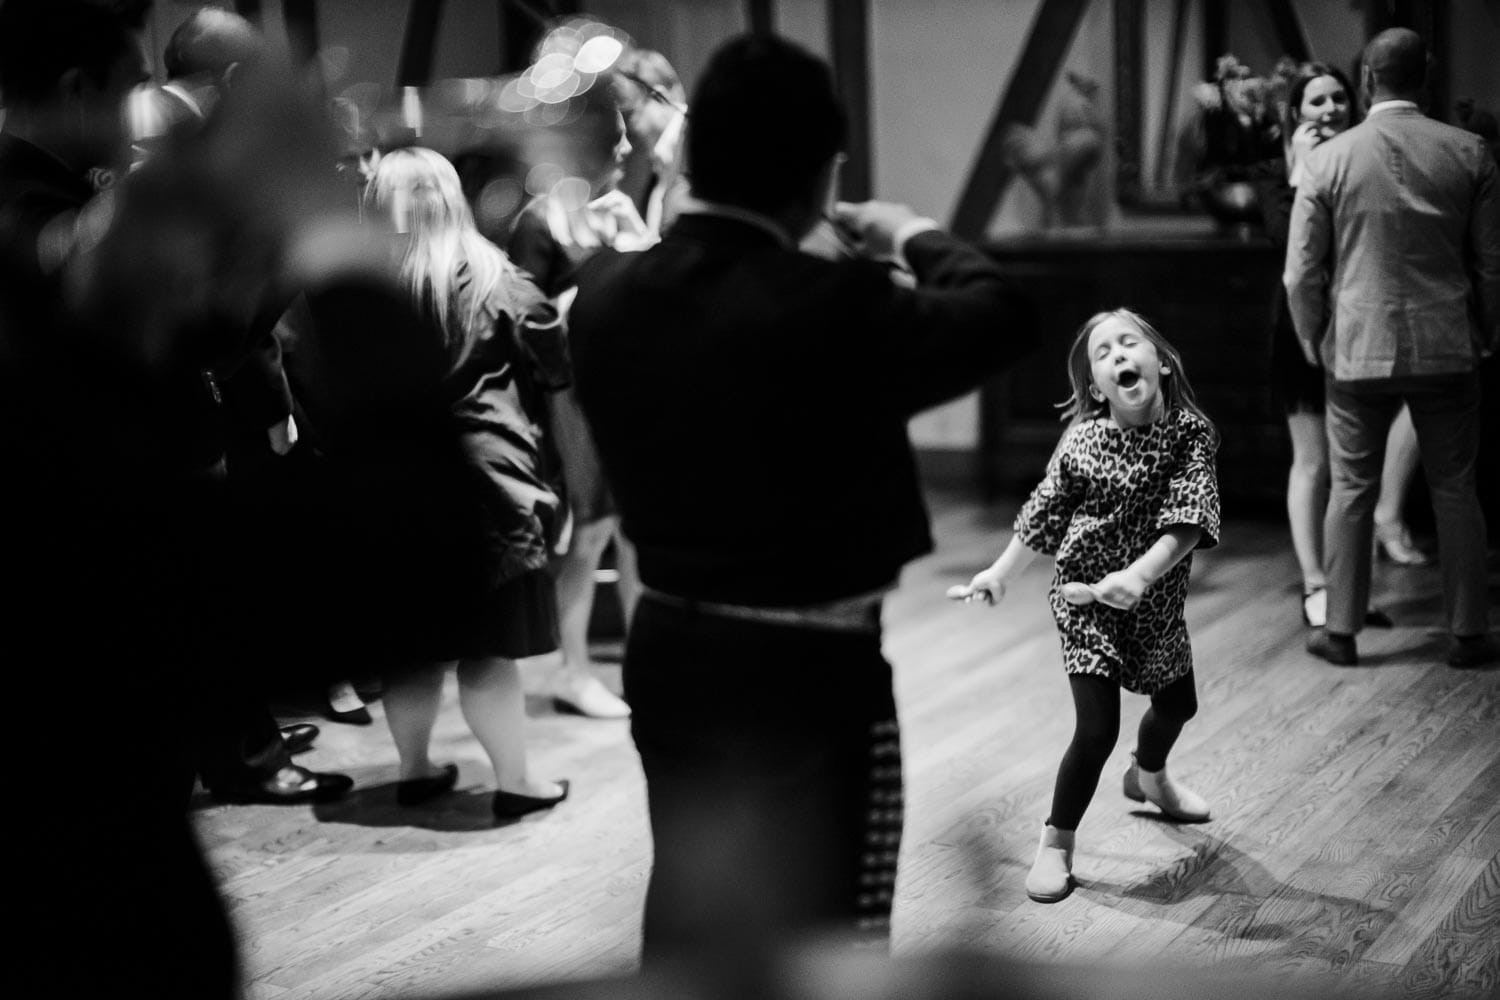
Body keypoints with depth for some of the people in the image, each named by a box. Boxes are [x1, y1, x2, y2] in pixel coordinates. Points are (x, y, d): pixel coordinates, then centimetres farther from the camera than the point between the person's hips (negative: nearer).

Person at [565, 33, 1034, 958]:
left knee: (689, 909, 21)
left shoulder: (606, 293, -6)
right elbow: (1002, 318, -10)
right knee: (820, 939, 7)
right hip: (811, 668, -6)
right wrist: (914, 239, 6)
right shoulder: (834, 308, -23)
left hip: (668, 649, 6)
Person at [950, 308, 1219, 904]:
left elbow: (1187, 520, -23)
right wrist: (999, 575, -2)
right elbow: (1043, 518, -2)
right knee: (1097, 727, -12)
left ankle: (1148, 777, 57)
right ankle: (1056, 842, 6)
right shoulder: (1082, 442, -14)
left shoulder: (1192, 433, -13)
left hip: (1156, 600, 4)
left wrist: (1138, 575, -35)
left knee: (1177, 702, 24)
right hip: (1087, 600, -3)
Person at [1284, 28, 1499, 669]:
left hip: (1357, 351, -1)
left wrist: (1312, 342, 11)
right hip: (1448, 350, 1)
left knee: (1351, 491, 9)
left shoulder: (1328, 160, -6)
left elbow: (1302, 274, -4)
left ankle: (1341, 632, 13)